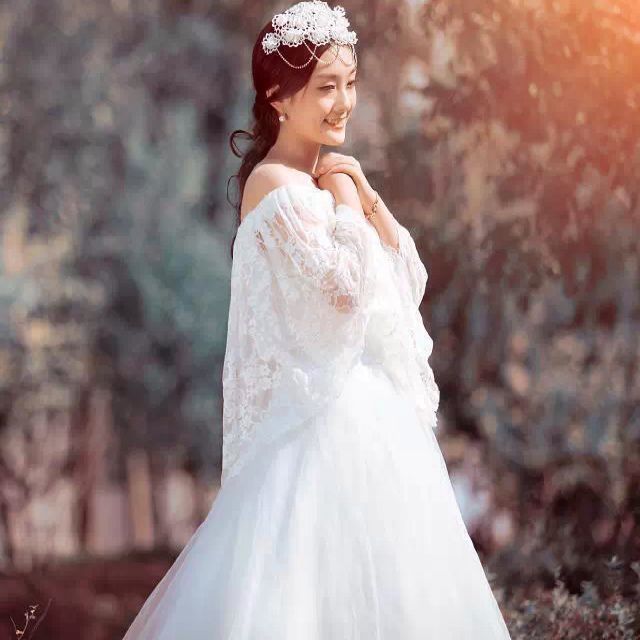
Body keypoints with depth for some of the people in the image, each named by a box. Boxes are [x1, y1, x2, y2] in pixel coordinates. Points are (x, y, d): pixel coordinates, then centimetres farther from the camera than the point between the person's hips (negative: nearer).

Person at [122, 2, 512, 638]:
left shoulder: (321, 179, 13)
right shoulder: (277, 186, -14)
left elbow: (409, 281, 11)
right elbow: (347, 290, -22)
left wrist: (368, 199, -1)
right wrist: (345, 203, -10)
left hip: (372, 412, 9)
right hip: (330, 415, -9)